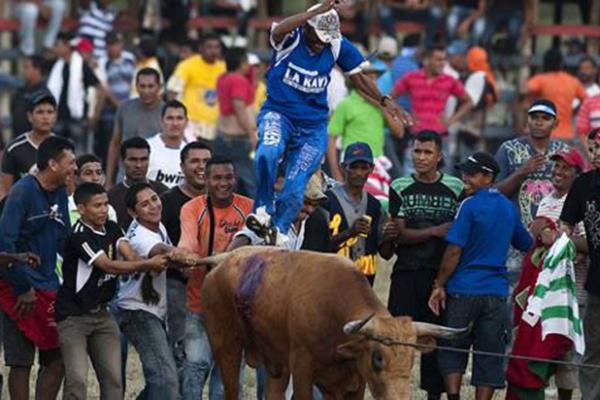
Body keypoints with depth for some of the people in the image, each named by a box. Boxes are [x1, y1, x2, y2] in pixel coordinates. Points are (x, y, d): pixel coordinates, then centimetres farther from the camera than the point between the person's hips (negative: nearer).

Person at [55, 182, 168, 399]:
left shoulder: (112, 229, 6)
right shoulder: (78, 236, -19)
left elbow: (130, 256, -8)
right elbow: (109, 266, -26)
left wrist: (149, 266, -30)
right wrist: (148, 264, -30)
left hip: (101, 313, 7)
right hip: (73, 314, -7)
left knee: (113, 379, 2)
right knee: (78, 380, -14)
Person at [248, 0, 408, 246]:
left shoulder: (338, 46, -4)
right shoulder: (290, 39, -14)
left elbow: (357, 77, 12)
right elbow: (279, 30, -39)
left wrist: (384, 102, 2)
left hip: (313, 126, 3)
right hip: (278, 112, -3)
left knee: (295, 188, -6)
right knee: (268, 151, -34)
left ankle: (278, 231, 12)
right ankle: (263, 208, -15)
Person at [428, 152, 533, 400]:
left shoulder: (470, 205, -9)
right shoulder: (508, 207, 9)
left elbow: (454, 251, -13)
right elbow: (526, 244, 23)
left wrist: (439, 285, -6)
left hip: (463, 290, -5)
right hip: (497, 291, 5)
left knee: (452, 350, 7)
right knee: (489, 356, 5)